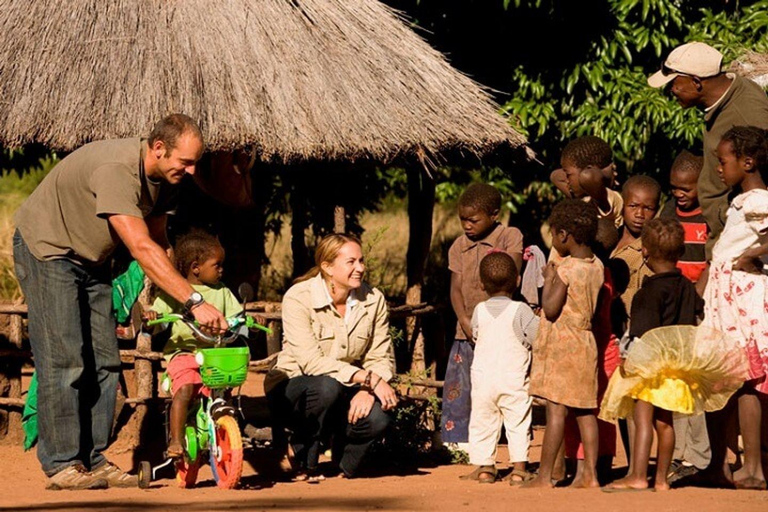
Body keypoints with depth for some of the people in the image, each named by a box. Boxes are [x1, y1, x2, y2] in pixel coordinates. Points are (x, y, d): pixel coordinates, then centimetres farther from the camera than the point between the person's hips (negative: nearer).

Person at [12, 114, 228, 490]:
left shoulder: (162, 177, -5)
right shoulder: (116, 170, -34)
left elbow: (157, 241, 7)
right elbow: (141, 248, -39)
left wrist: (167, 298, -8)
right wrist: (194, 302, -43)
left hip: (91, 260, 9)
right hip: (47, 250, -9)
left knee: (104, 363, 3)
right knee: (64, 361, -13)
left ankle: (93, 460, 7)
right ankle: (62, 464, -10)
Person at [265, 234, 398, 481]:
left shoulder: (373, 299, -3)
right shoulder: (298, 298, -18)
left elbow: (381, 357, -4)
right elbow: (311, 361, -28)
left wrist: (367, 391, -26)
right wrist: (367, 378, -35)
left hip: (346, 392, 3)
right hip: (291, 392, -3)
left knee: (377, 419, -28)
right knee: (326, 386, -37)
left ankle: (344, 460, 7)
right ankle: (302, 453, -9)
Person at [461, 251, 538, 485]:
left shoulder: (479, 311, 2)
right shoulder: (520, 310, -8)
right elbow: (537, 337, -8)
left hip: (483, 378, 2)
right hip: (514, 379, -2)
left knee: (483, 422, 10)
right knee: (518, 422, 3)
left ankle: (484, 466, 10)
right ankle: (519, 467, -3)